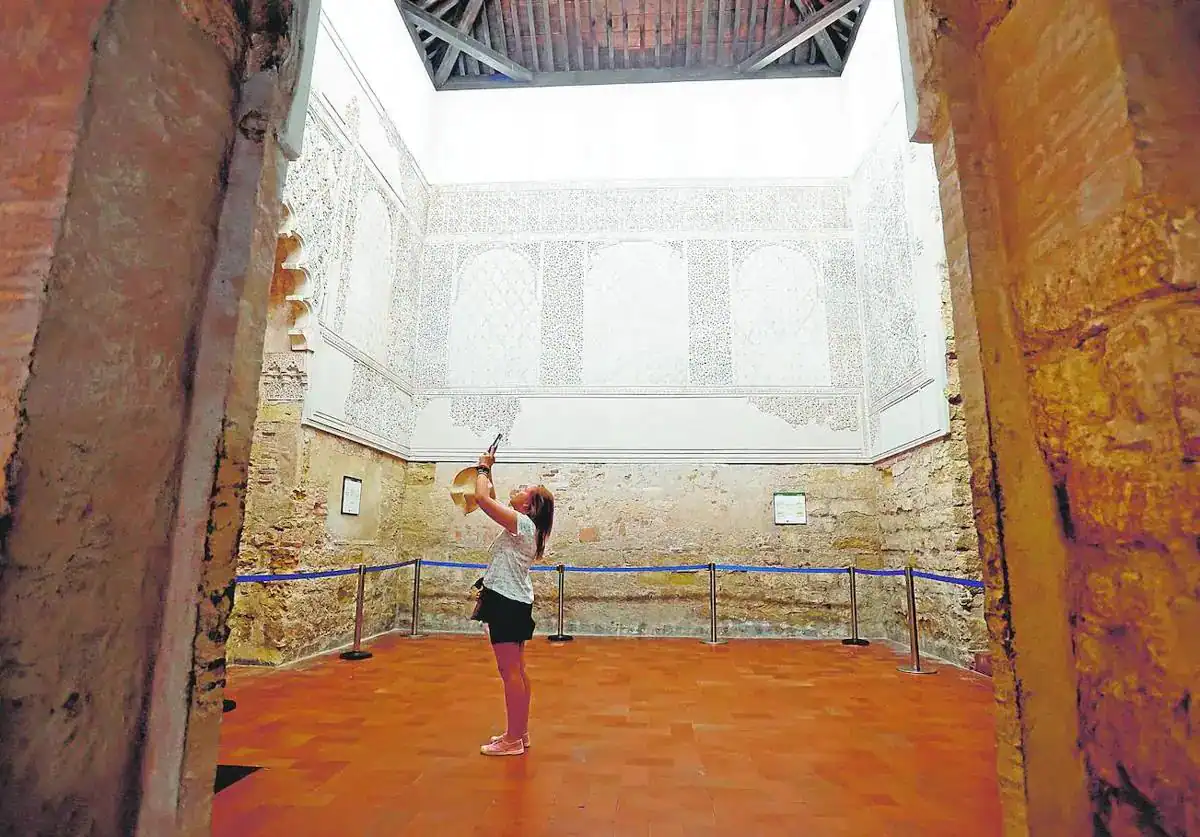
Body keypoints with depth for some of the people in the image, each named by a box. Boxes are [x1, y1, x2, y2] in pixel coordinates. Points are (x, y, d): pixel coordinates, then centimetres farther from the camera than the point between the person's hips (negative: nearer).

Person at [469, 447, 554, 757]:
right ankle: (520, 733, 25)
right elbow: (490, 500, 22)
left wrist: (483, 468, -5)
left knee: (510, 671, -3)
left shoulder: (521, 522, -16)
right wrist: (487, 472, 17)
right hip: (513, 602, 10)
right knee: (517, 670, 15)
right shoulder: (522, 525, 11)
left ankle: (513, 740, 6)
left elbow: (482, 498, -21)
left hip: (507, 603, -10)